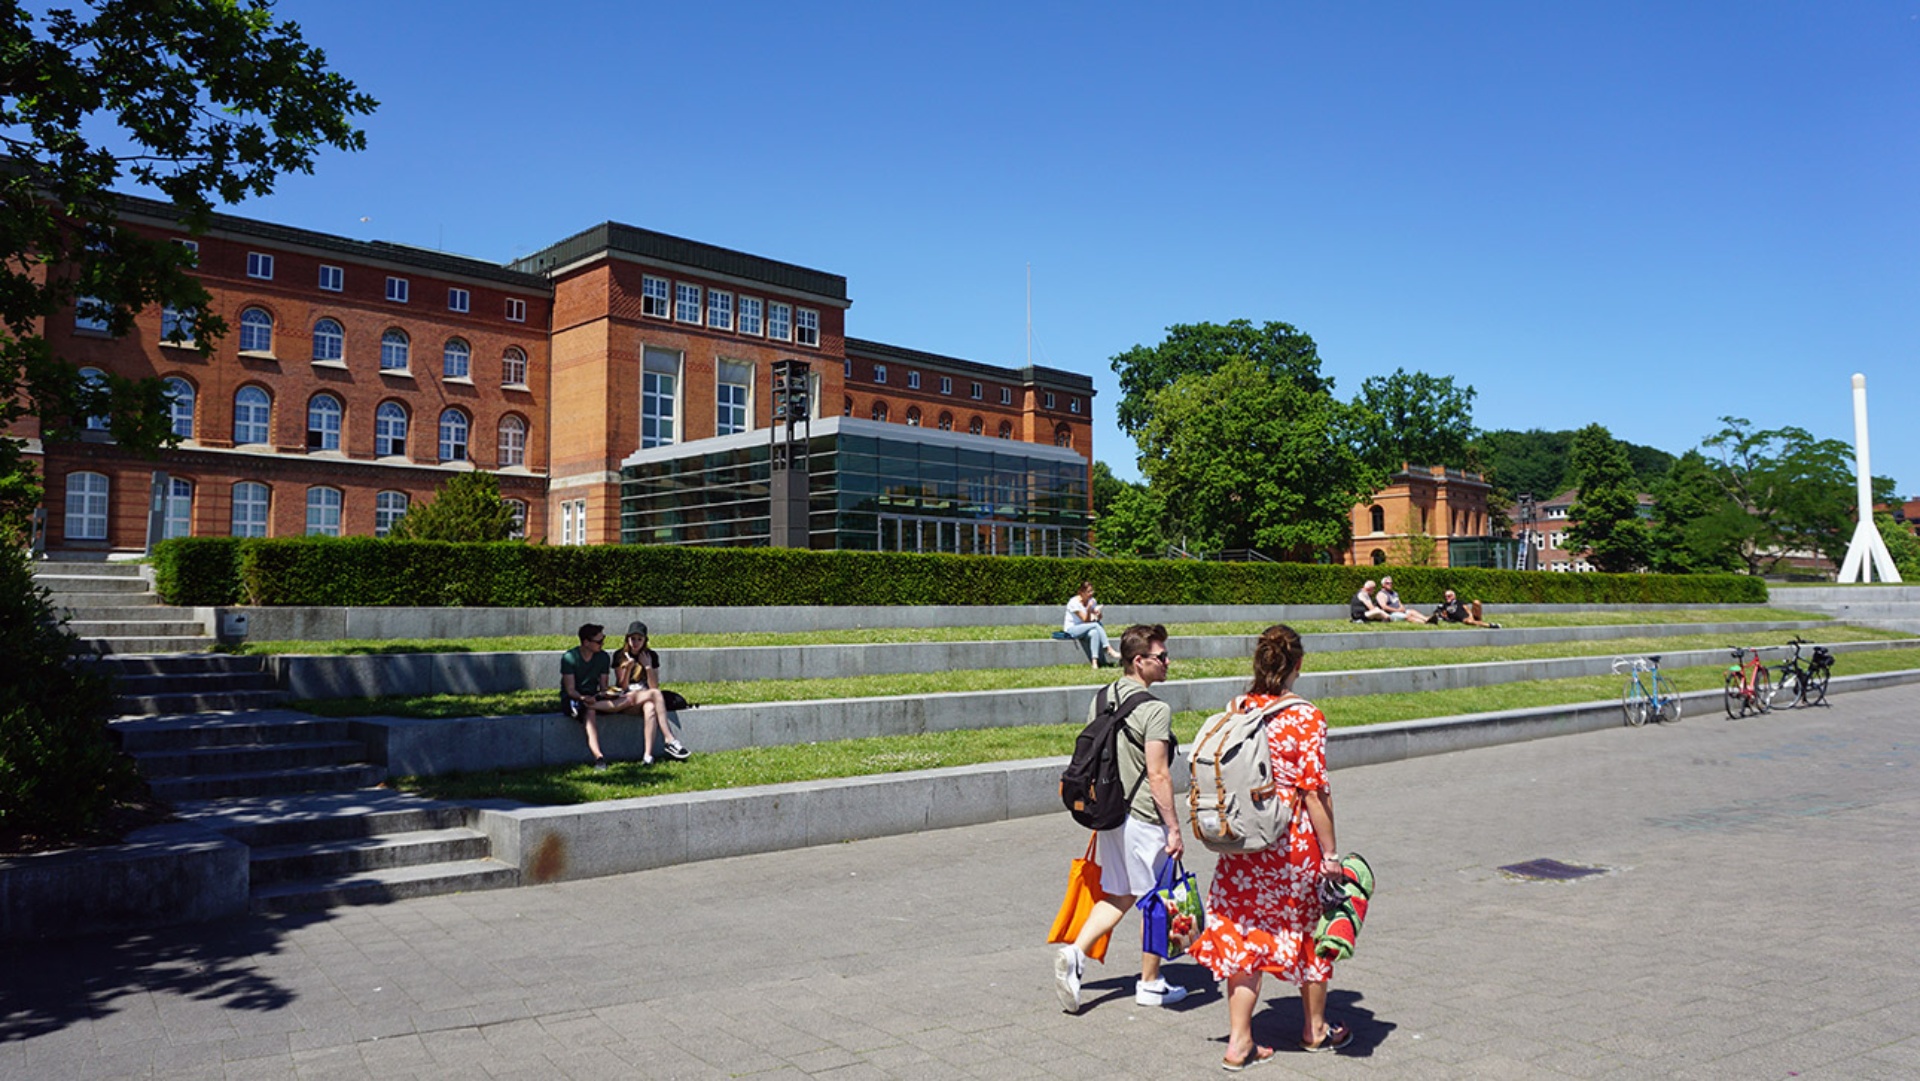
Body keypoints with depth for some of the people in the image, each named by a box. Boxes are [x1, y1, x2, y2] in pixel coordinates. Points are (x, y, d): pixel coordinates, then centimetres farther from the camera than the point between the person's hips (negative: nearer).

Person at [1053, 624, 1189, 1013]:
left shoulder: (1100, 700, 6)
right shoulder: (1154, 709, -17)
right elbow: (1158, 776, -19)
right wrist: (1174, 828, -12)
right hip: (1144, 819, -7)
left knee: (1119, 895, 18)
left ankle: (1075, 952, 3)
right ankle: (1150, 984, 22)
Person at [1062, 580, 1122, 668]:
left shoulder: (1092, 601, 4)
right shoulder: (1074, 602, -16)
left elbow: (1098, 619, 2)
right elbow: (1085, 620, -18)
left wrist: (1098, 615, -21)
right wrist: (1088, 609, -35)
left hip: (1083, 629, 6)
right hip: (1071, 629, -6)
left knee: (1094, 632, -31)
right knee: (1096, 625, -29)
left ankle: (1095, 662, -38)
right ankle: (1109, 650, -30)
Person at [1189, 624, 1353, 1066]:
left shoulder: (1235, 710, -1)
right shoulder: (1306, 718, -15)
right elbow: (1314, 792, -15)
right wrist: (1330, 853, -7)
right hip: (1295, 843, -4)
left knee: (1244, 934, 12)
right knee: (1309, 931, 17)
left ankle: (1239, 1041, 15)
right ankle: (1315, 1029, 34)